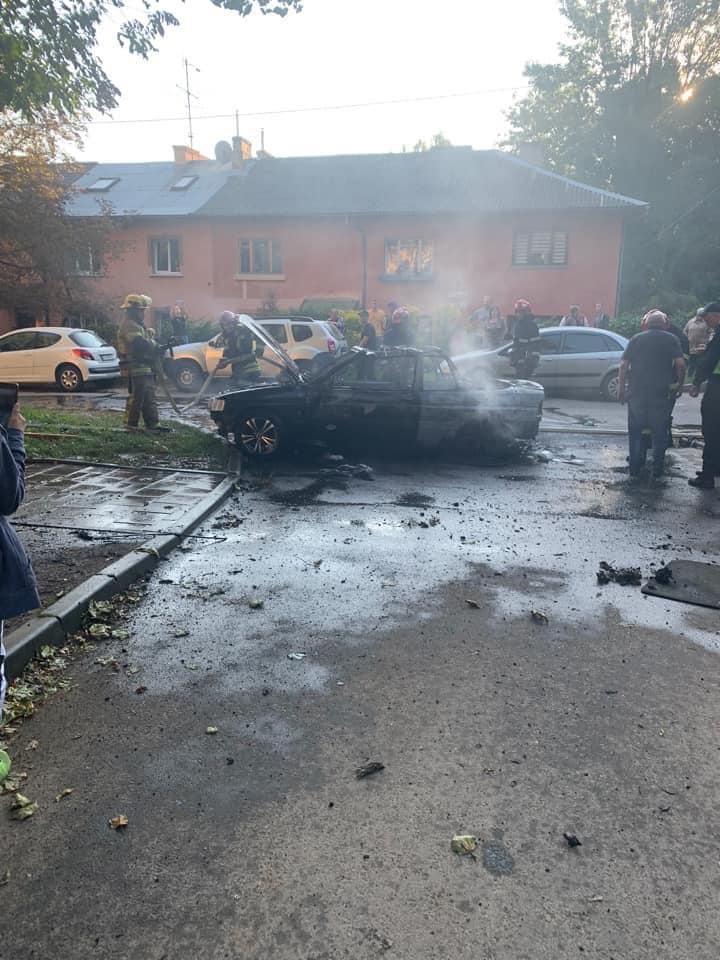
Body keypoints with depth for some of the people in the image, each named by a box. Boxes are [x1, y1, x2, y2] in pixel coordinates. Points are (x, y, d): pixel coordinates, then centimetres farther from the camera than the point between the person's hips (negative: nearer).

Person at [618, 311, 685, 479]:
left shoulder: (637, 339, 6)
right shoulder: (671, 339, 3)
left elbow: (624, 364, -1)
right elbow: (680, 363, -9)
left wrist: (621, 388, 3)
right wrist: (680, 384, 4)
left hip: (637, 392, 1)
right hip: (662, 393, -1)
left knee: (636, 431, 12)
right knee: (659, 432, 9)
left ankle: (635, 468, 13)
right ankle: (657, 470, 12)